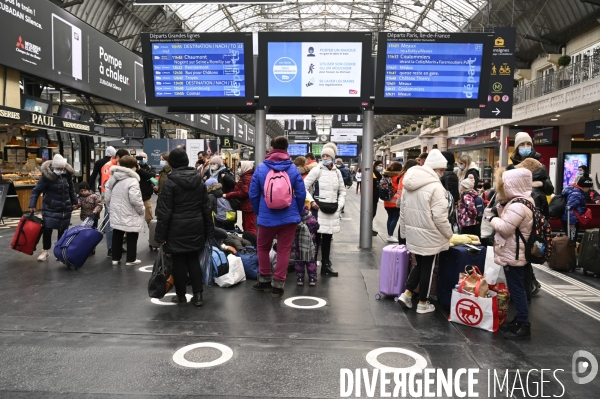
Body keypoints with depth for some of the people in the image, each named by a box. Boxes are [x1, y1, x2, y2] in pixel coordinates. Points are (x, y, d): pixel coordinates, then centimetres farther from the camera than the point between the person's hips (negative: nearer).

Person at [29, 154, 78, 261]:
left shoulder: (67, 174, 0)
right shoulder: (47, 176, -13)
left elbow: (71, 189, 15)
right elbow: (36, 190, -9)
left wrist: (74, 202, 17)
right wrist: (32, 205, -15)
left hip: (65, 208, 3)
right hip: (50, 208, -3)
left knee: (62, 230, 7)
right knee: (47, 230, -2)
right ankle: (45, 251, 15)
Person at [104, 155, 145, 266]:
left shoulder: (112, 178, 7)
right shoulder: (132, 180, -19)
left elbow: (107, 197, 11)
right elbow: (135, 200, -24)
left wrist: (111, 208, 21)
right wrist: (142, 210, -8)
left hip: (116, 214, 7)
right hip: (130, 216, -7)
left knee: (117, 237, 15)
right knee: (131, 238, 6)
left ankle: (115, 258, 22)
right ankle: (131, 259, 12)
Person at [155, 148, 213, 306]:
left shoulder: (170, 182, -10)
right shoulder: (199, 181, 7)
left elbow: (164, 211, -11)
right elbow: (206, 207, 9)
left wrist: (161, 235, -6)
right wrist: (209, 230, 14)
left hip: (177, 228, -5)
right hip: (196, 227, 5)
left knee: (179, 261, 6)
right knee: (193, 260, 13)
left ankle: (181, 295, 17)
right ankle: (198, 295, 10)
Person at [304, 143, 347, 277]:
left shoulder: (337, 172, 11)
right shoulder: (317, 170, -4)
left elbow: (342, 191, 18)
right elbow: (304, 187, -5)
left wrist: (340, 205, 4)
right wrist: (311, 201, -14)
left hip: (332, 209, 5)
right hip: (319, 207, -4)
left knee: (328, 238, 11)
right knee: (316, 237, -2)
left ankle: (325, 266, 20)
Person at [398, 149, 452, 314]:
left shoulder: (409, 183, 5)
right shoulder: (435, 187, -19)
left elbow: (403, 210, 10)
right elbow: (440, 217, -20)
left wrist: (405, 231, 19)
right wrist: (449, 234, -5)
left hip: (413, 234, 7)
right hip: (429, 236, -7)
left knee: (420, 264, 22)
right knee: (427, 268, 8)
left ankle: (407, 293, 18)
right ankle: (423, 303, 20)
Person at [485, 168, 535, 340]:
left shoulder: (518, 205, -23)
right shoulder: (520, 201, 12)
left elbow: (504, 228, -24)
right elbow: (509, 222, 17)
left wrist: (492, 218, -8)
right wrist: (501, 209, 1)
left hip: (513, 255, -11)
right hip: (514, 253, 11)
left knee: (516, 289, -3)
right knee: (516, 288, 17)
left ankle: (524, 326, 4)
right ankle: (519, 321, 27)